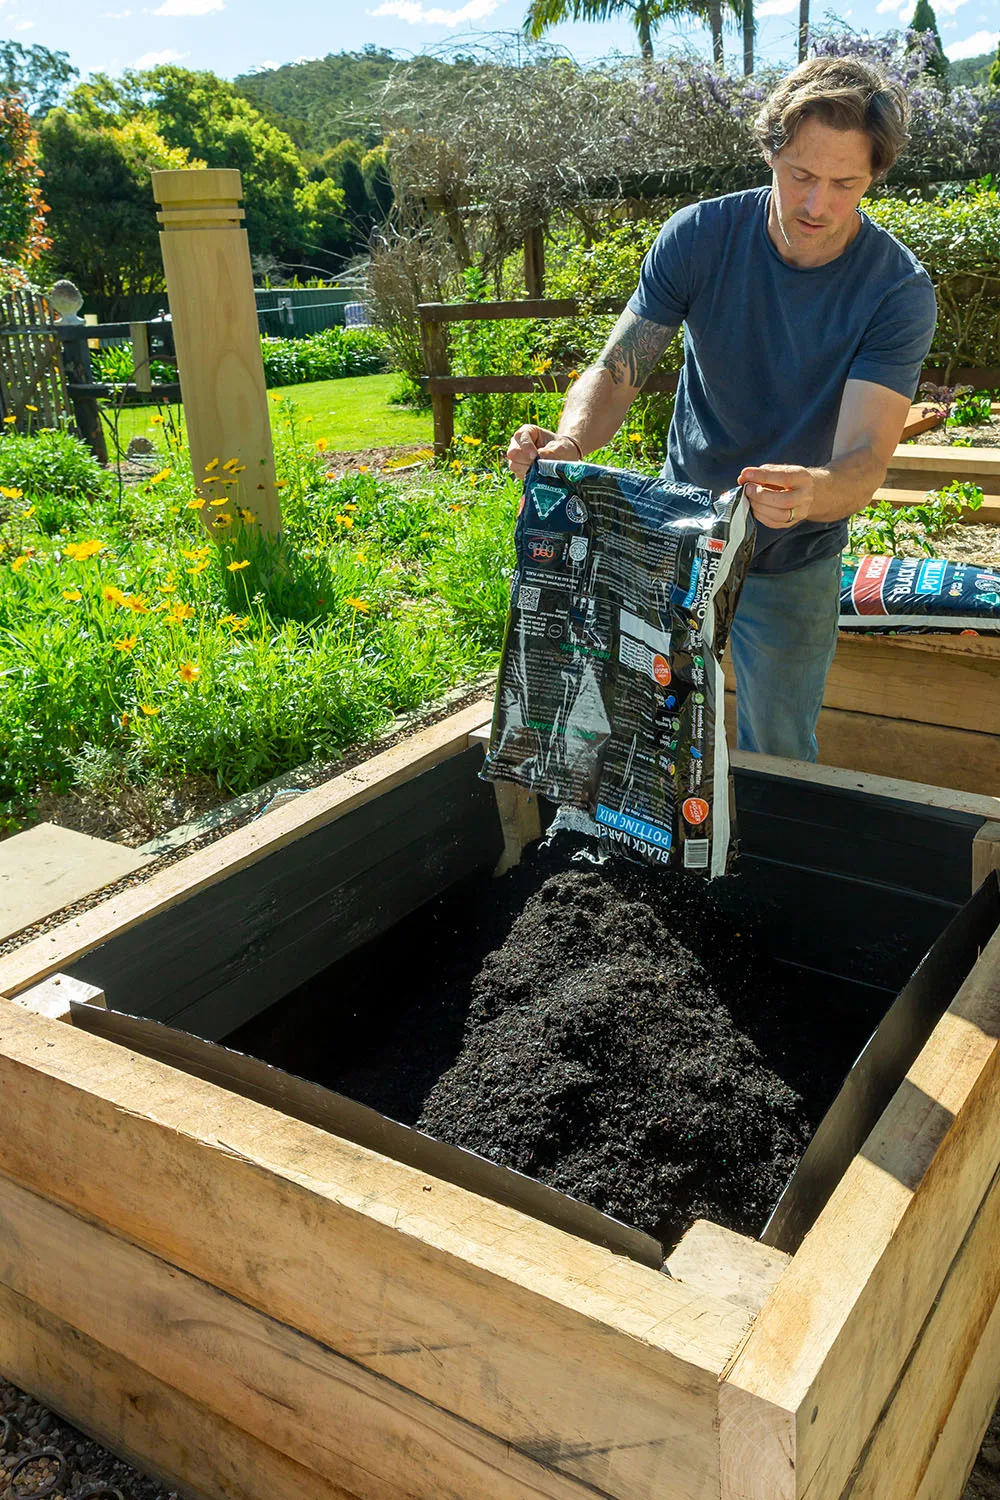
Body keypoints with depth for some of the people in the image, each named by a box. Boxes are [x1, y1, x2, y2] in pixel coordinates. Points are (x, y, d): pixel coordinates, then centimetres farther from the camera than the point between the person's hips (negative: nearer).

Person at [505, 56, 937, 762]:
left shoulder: (899, 289, -19)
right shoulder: (699, 235, -14)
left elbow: (867, 460, -28)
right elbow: (618, 368, -14)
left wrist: (810, 492, -52)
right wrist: (571, 440, -37)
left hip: (792, 566, -1)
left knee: (777, 758, 10)